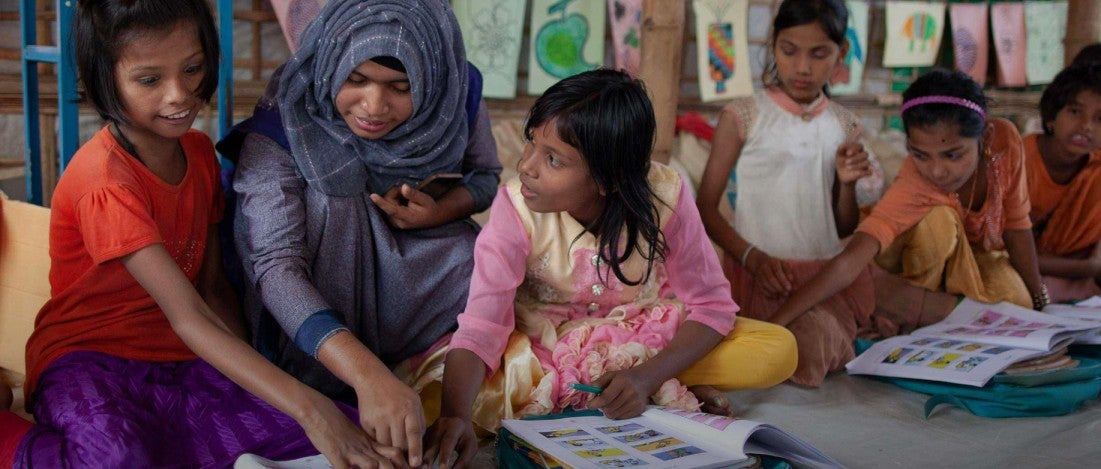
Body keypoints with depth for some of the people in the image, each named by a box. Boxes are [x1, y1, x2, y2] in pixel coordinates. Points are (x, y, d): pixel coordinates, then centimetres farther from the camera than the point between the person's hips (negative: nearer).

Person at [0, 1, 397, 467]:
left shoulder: (200, 152, 6)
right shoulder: (105, 180, -19)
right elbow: (188, 316, -28)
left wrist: (251, 384, -9)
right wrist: (306, 406, -37)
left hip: (182, 362, 6)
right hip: (88, 359, -6)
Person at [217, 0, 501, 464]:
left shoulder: (455, 98, -16)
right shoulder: (281, 126, -26)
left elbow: (488, 176, 5)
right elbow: (276, 267, -34)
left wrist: (441, 211, -21)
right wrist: (369, 375, -49)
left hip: (419, 268, 3)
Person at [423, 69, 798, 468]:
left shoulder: (665, 197, -23)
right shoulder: (515, 210, -24)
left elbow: (711, 305, -16)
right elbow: (480, 328, -31)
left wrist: (646, 377, -34)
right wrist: (456, 416, -50)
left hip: (651, 338, -1)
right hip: (546, 343, 1)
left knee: (778, 350, -22)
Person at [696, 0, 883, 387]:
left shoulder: (844, 126, 11)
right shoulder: (742, 117, -1)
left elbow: (845, 229, 16)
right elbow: (706, 207, -1)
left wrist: (848, 184, -3)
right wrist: (753, 257, -15)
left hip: (827, 272, 3)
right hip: (757, 272, -3)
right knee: (805, 353, -29)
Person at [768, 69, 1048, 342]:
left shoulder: (1005, 137, -27)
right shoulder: (911, 187, -40)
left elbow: (1016, 224, -12)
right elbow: (849, 262, -51)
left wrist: (1037, 295, -6)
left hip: (979, 254, 3)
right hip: (921, 259, -3)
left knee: (1018, 301, -27)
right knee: (937, 220, -35)